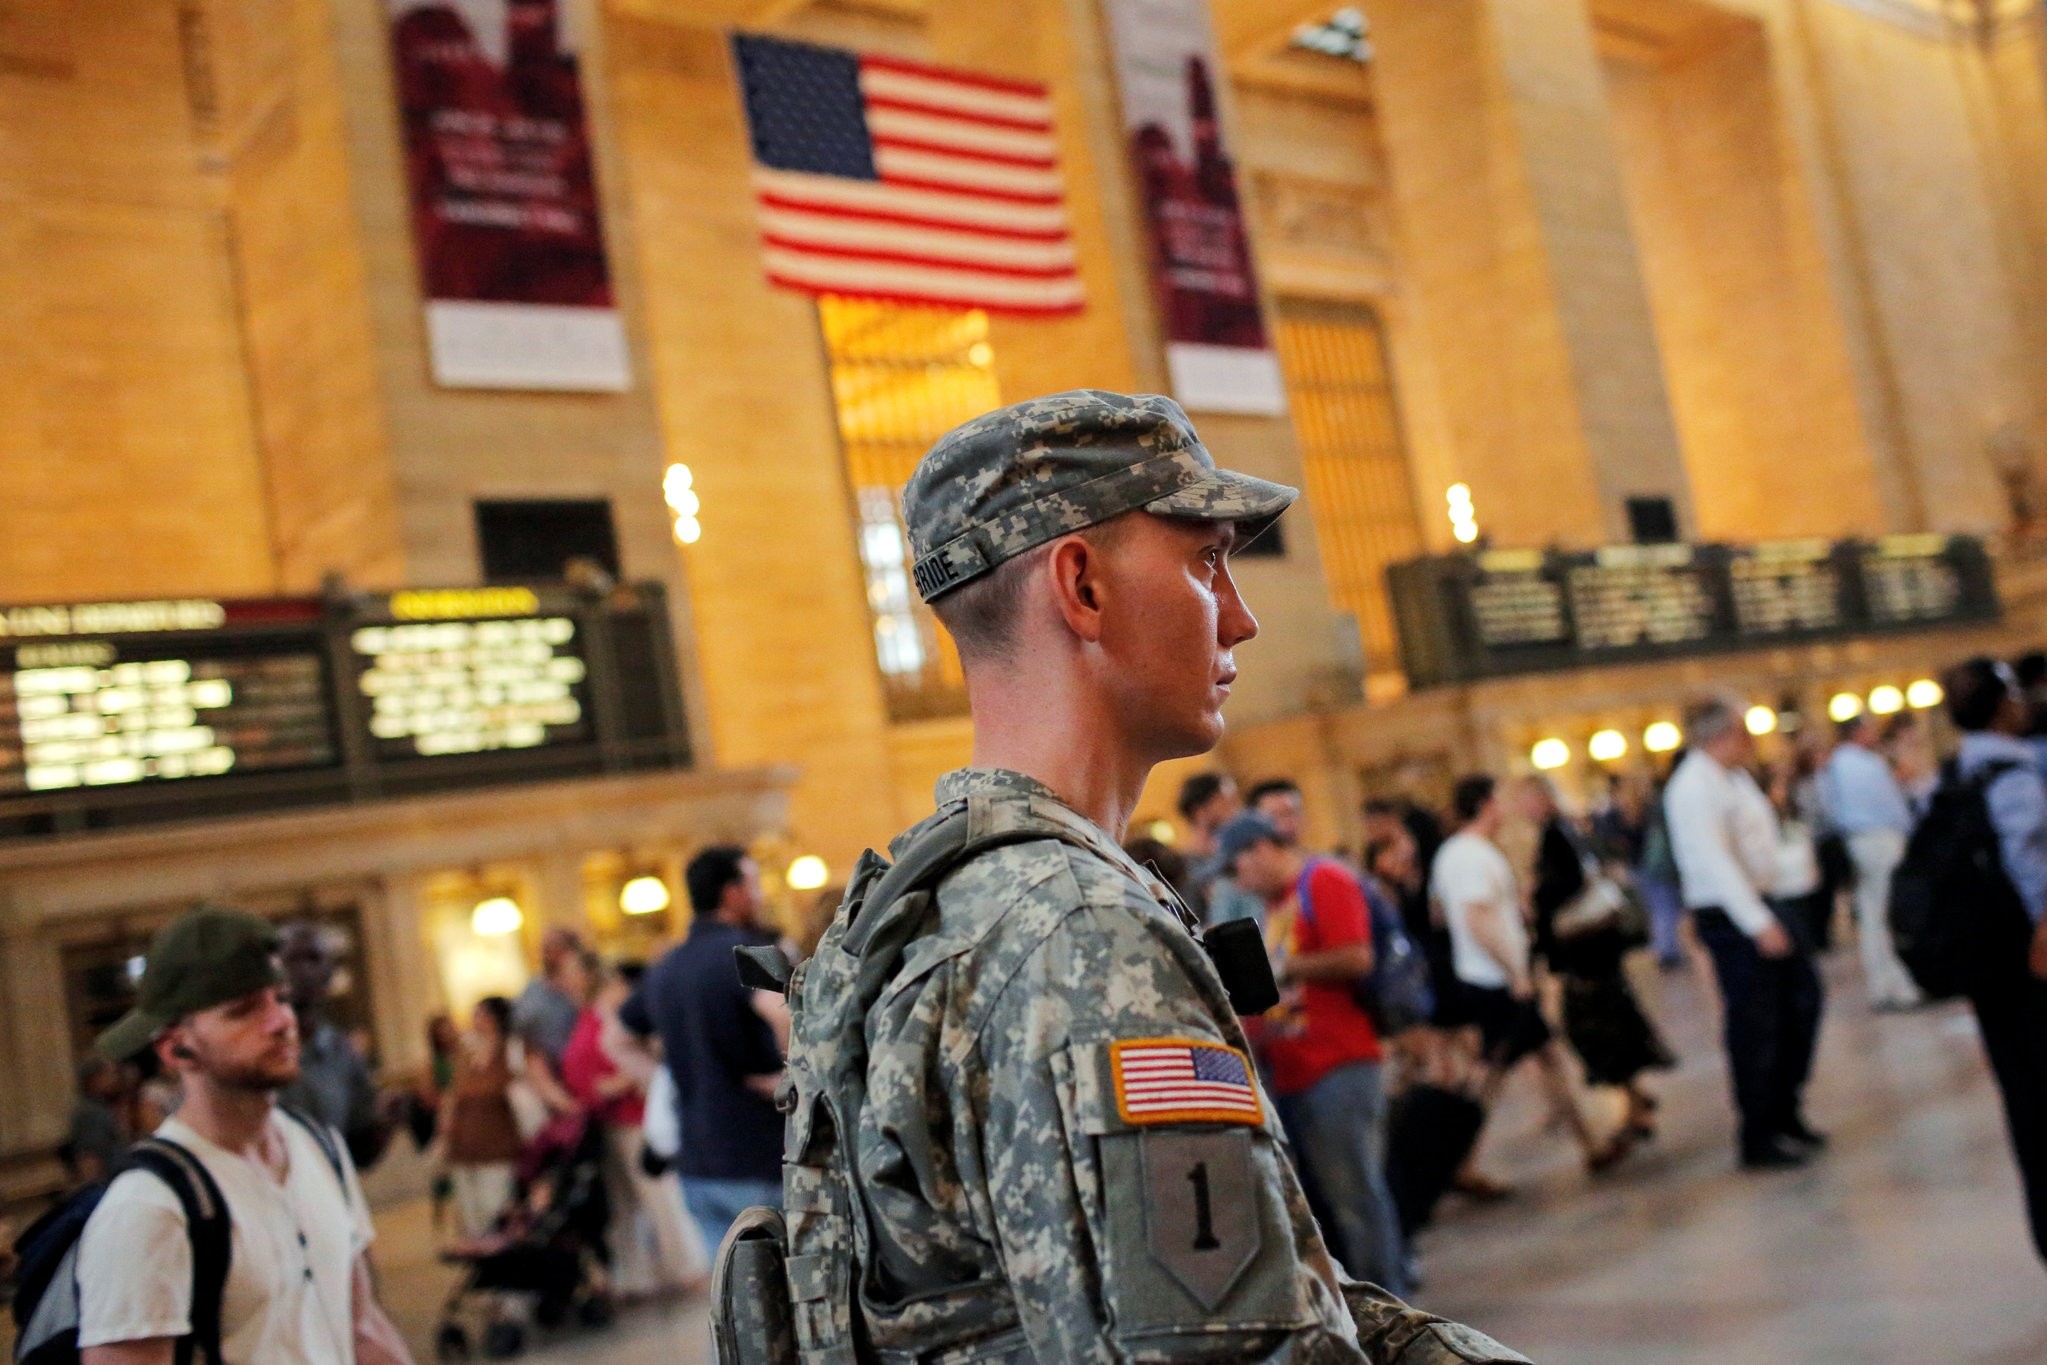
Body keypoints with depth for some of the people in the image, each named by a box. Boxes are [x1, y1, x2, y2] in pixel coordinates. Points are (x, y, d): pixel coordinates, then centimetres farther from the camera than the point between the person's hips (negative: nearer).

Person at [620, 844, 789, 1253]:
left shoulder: (665, 968, 13)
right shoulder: (745, 950, -12)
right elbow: (784, 1011, -34)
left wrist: (667, 1081, 16)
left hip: (698, 1162, 7)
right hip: (762, 1162, -7)